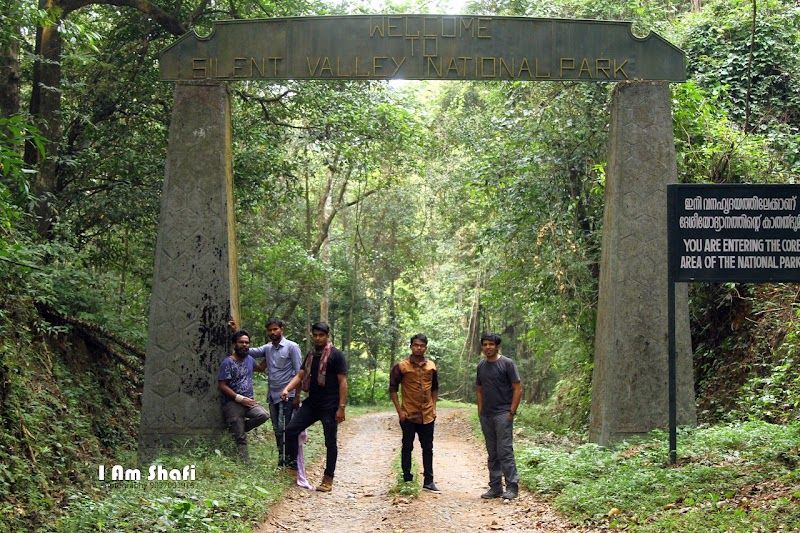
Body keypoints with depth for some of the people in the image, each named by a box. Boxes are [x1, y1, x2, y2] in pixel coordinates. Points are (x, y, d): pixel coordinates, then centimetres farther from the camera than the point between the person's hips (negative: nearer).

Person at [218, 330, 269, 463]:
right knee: (241, 439, -8)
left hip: (248, 401, 6)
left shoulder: (249, 359, 11)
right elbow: (222, 386, -13)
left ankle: (237, 429, 1)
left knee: (263, 415, -22)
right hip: (232, 404, -6)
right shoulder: (227, 362, -9)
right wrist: (240, 398, -17)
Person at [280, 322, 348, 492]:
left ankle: (328, 479, 11)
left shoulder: (336, 355, -8)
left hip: (329, 406, -6)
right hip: (311, 403, 6)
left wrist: (341, 407, -16)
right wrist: (287, 389, -10)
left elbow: (342, 382, -11)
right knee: (291, 430, -4)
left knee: (330, 442, 3)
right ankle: (292, 464, 10)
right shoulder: (310, 355, 13)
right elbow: (300, 375, 10)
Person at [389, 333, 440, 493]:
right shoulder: (401, 366, -6)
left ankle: (428, 481, 15)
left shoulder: (431, 366, 6)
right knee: (407, 447, 5)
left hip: (427, 415, 4)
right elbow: (393, 389, -3)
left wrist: (434, 407, 8)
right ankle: (407, 480, 13)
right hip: (409, 415, -4)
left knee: (428, 448, 8)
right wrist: (399, 410, -8)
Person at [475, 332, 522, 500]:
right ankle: (495, 487, 16)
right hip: (486, 416, 6)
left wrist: (512, 412, -12)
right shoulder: (481, 366, 13)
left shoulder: (507, 364, -5)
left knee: (505, 451, -10)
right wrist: (480, 411, 10)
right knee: (492, 453, 10)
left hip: (503, 414, -6)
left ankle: (512, 487, -5)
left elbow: (518, 389, -7)